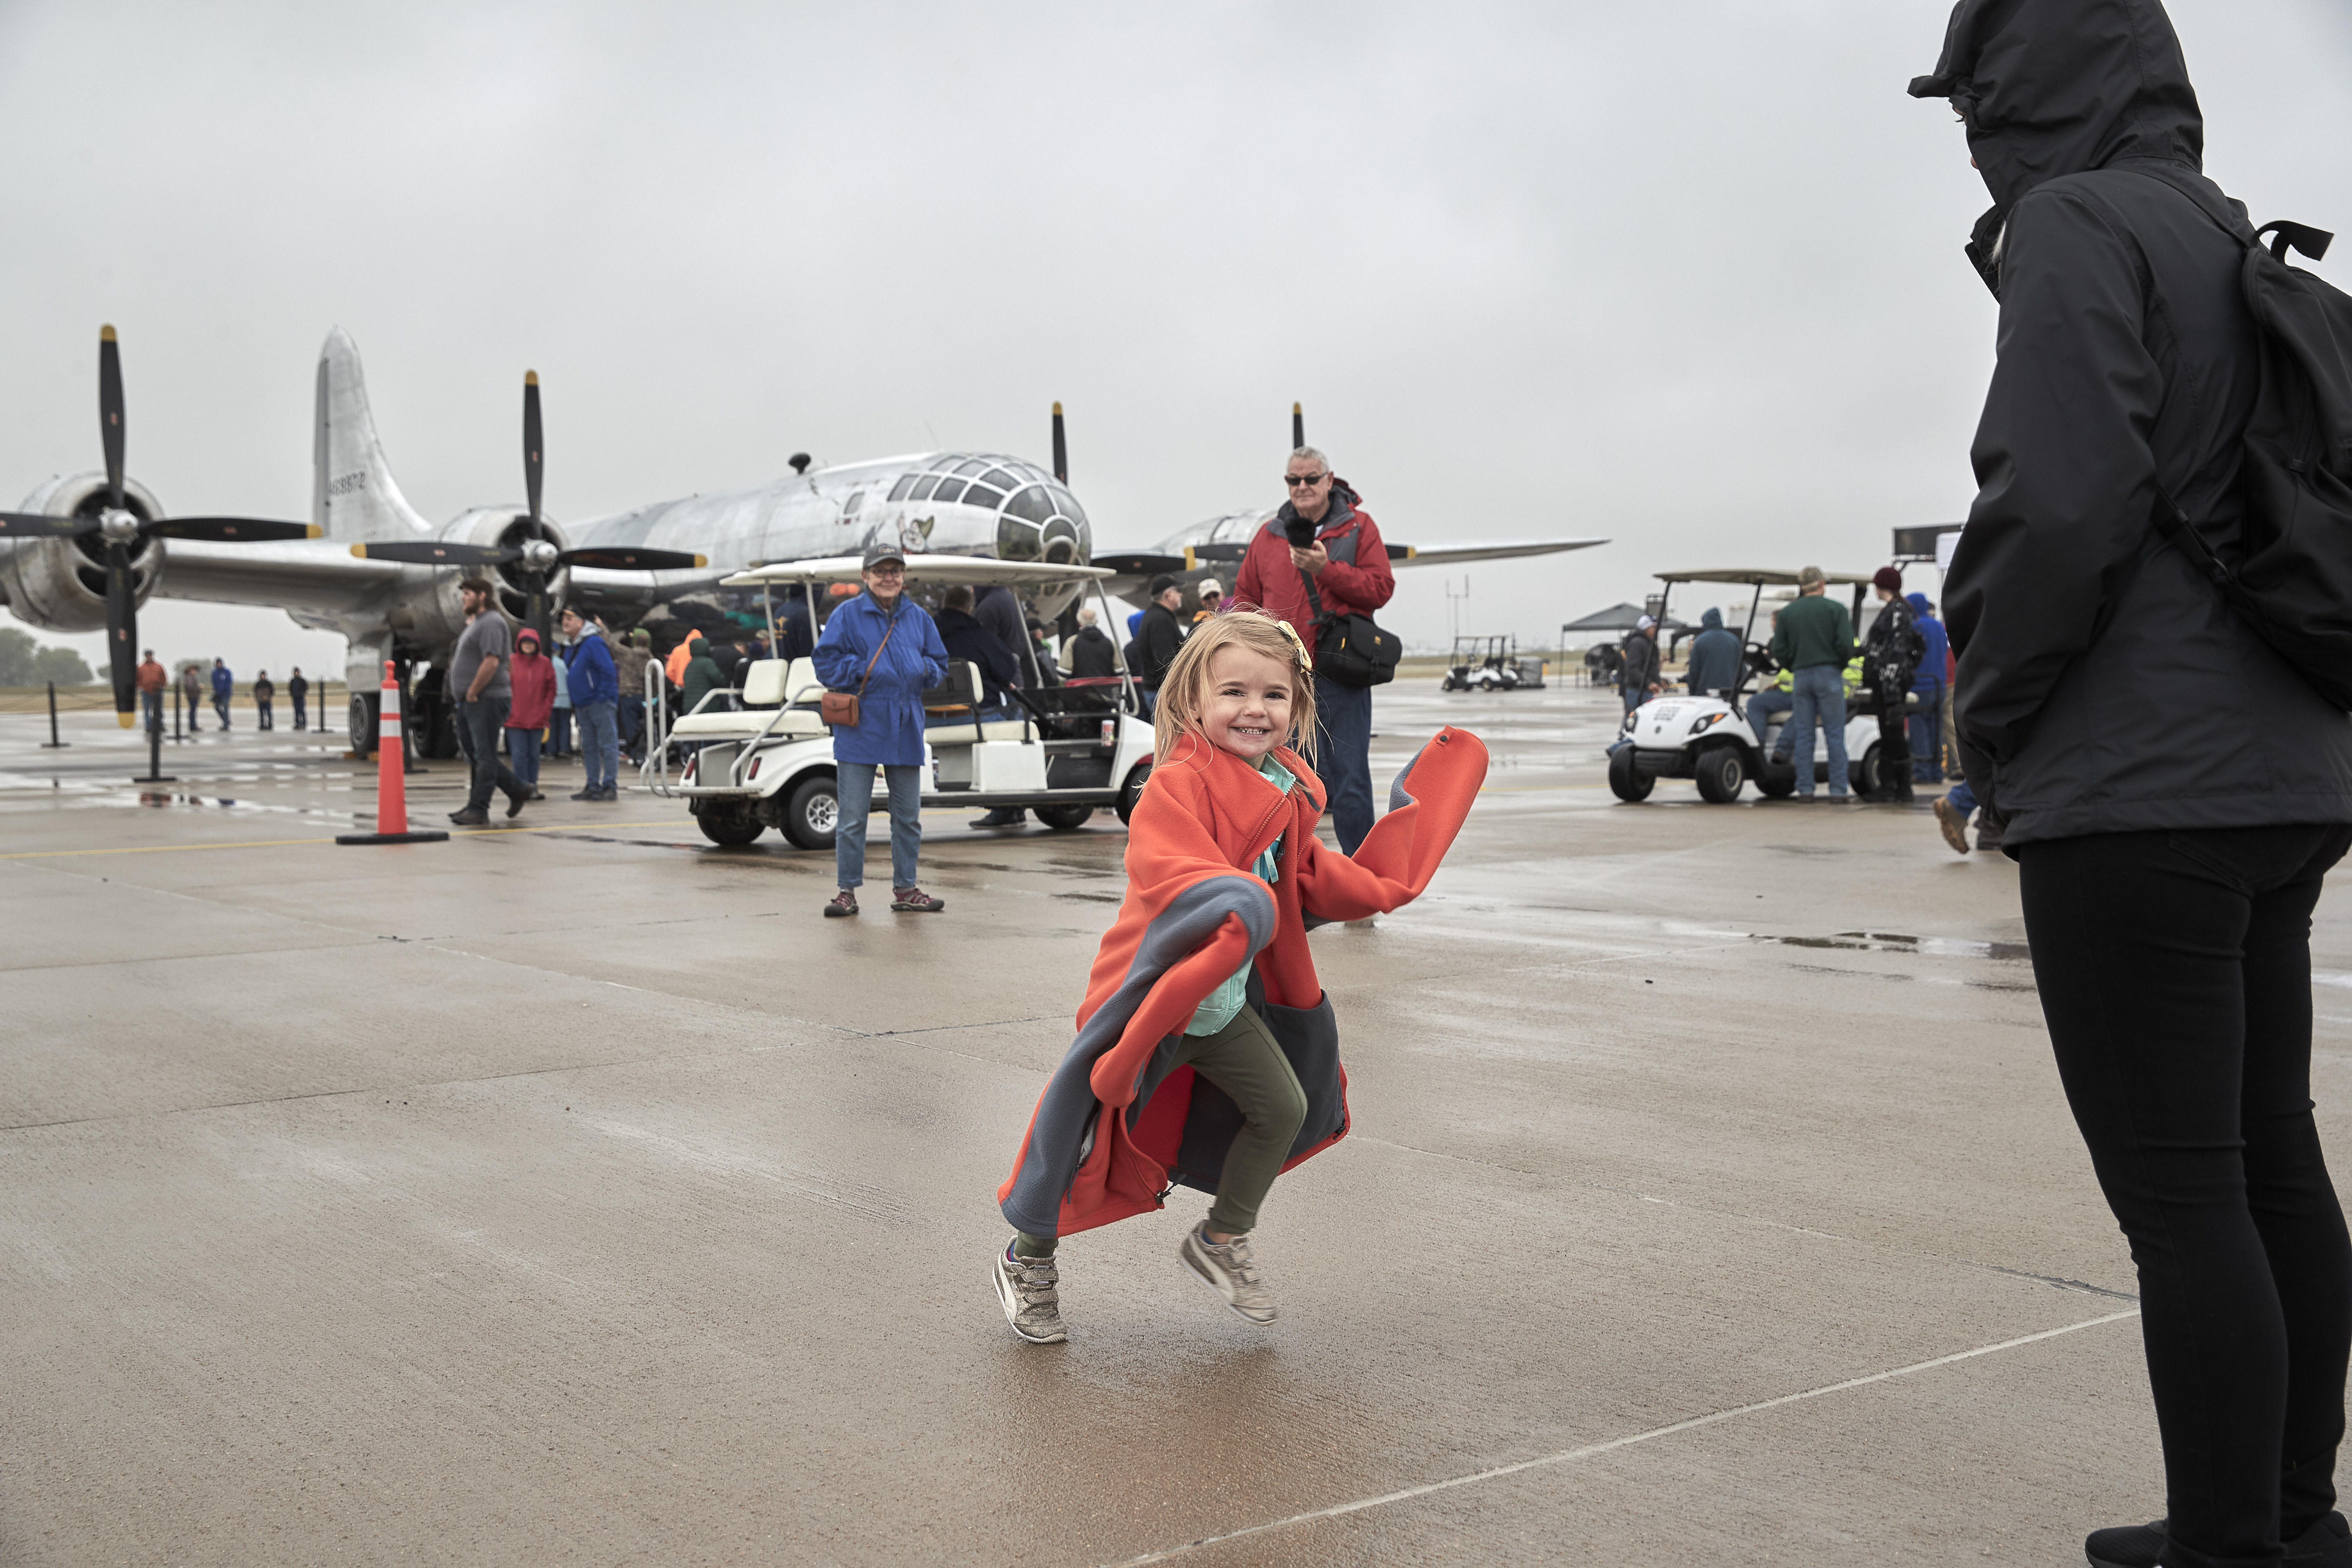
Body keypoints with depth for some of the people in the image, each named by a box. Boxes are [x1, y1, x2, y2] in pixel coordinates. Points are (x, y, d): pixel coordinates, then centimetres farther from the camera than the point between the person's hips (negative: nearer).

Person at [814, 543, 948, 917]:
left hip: (905, 730, 4)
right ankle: (848, 891, 8)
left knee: (908, 816, 10)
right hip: (859, 730, -4)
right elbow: (826, 662, -5)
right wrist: (865, 672, -16)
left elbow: (939, 662, 15)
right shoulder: (847, 616, -1)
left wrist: (925, 672, -6)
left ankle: (905, 889, 21)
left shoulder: (918, 618, 11)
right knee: (852, 818, -1)